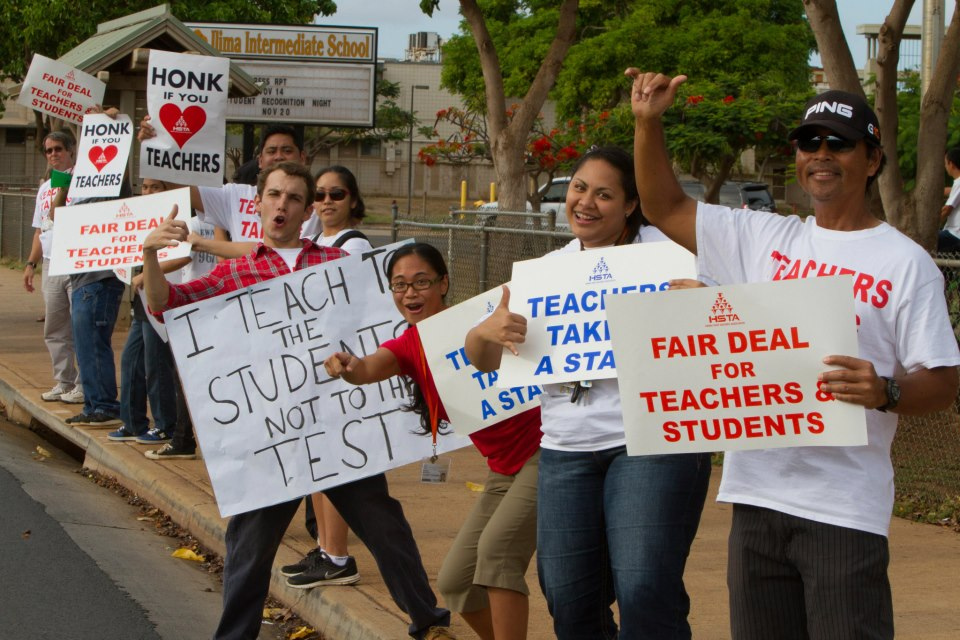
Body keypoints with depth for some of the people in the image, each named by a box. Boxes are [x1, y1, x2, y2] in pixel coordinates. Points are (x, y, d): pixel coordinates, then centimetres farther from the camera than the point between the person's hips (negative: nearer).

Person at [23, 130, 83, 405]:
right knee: (54, 329, 9)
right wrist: (31, 263, 19)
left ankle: (84, 385, -3)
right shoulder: (45, 188, 20)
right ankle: (64, 382, 16)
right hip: (50, 266, 7)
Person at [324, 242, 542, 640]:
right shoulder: (409, 347, 2)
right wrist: (347, 365, -42)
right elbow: (370, 368, -19)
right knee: (455, 581, 7)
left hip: (542, 454, -8)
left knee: (496, 548, -25)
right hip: (502, 470, 8)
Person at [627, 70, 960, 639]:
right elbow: (665, 207, 17)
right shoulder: (766, 240, 13)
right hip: (757, 492, 5)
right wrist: (649, 123, 4)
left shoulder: (906, 262, 0)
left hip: (845, 506, -5)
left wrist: (884, 392, -24)